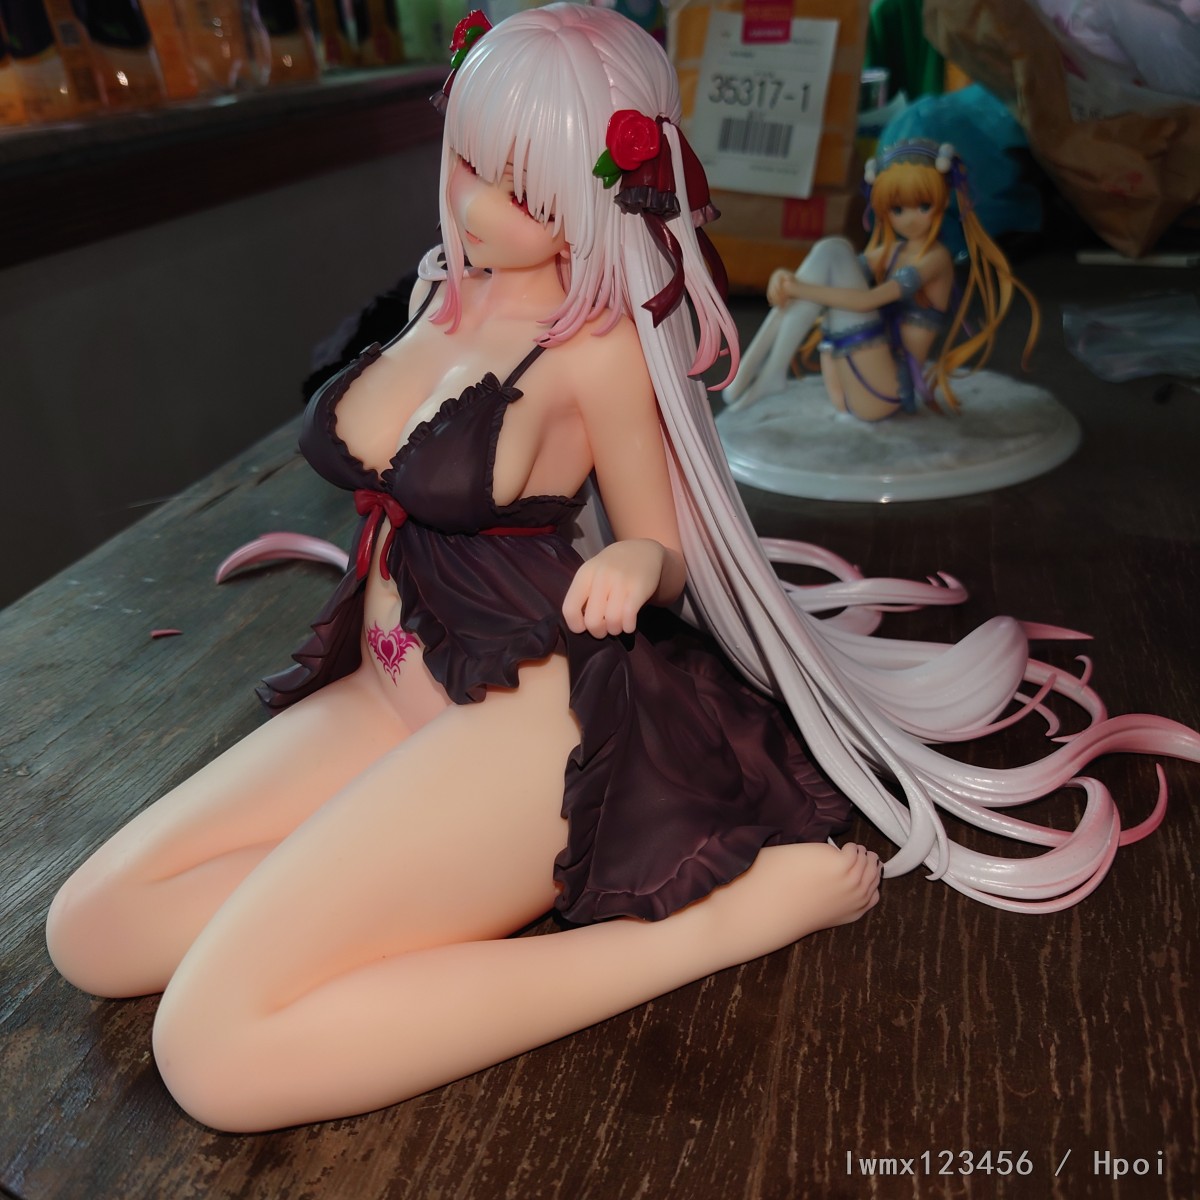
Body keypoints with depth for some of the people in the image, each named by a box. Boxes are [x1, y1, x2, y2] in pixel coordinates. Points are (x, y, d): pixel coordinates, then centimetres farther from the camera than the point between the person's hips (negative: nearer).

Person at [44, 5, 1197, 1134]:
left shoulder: (598, 348, -11)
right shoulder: (444, 285, 9)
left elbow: (670, 549, -3)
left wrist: (635, 564, -24)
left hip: (526, 705, -7)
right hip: (386, 688, 8)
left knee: (216, 1056, -19)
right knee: (91, 931, 1)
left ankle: (706, 921, -15)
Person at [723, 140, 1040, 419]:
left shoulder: (936, 258, -4)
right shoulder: (889, 252, 18)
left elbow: (868, 300, -19)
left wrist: (800, 288, -21)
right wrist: (789, 280, -15)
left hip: (884, 395, -7)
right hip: (849, 397, 7)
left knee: (834, 255, -13)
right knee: (829, 250, -4)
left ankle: (771, 372, -19)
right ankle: (764, 363, -16)